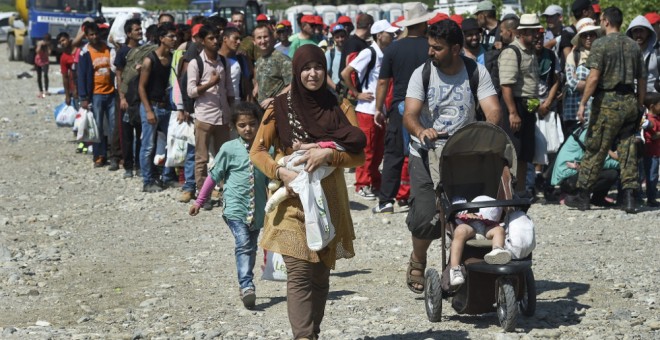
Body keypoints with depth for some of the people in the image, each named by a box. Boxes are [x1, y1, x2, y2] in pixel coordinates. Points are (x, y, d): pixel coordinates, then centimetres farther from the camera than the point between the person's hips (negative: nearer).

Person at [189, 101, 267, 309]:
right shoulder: (229, 149, -2)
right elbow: (214, 176, 7)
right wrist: (199, 202, 10)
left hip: (257, 210, 4)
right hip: (235, 206, -4)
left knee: (251, 248, 9)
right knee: (243, 244, -19)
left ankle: (245, 286, 20)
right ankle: (247, 286, -28)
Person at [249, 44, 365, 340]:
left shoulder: (340, 107, 7)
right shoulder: (280, 107, 2)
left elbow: (359, 155, 2)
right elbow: (257, 151, 2)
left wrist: (328, 155, -16)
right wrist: (280, 172, -16)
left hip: (329, 202, 3)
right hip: (293, 202, -3)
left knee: (321, 274, 9)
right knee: (299, 273, -14)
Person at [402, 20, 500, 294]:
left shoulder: (477, 73, -1)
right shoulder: (422, 74, -3)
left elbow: (493, 111, -12)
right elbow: (410, 114, -14)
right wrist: (421, 131, -37)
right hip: (426, 154, -1)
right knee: (425, 216, -12)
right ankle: (417, 262, 17)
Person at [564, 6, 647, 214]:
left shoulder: (600, 44, -7)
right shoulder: (633, 46, 10)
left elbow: (594, 77, -15)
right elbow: (642, 80, 11)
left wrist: (583, 103, -13)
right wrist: (639, 106, 19)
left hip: (608, 102, -5)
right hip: (630, 101, 5)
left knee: (595, 150, 2)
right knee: (628, 150, 6)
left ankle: (583, 196, 8)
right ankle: (629, 198, 3)